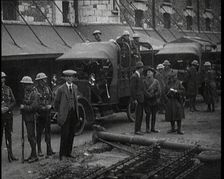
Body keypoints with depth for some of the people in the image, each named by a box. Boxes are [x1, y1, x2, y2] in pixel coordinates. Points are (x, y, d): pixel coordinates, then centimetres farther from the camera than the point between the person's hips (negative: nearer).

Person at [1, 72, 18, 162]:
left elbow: (14, 102, 8)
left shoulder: (8, 89, 7)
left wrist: (7, 108, -9)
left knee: (8, 135, 4)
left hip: (8, 115, 2)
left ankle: (10, 154, 8)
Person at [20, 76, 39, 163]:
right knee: (30, 136, 13)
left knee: (31, 136, -7)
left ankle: (34, 156, -2)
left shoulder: (34, 94, -14)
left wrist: (24, 107, -16)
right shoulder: (26, 92, 13)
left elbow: (34, 106, -20)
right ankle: (32, 154, 21)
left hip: (31, 117, -9)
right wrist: (22, 106, 0)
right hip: (27, 117, 9)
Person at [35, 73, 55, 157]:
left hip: (47, 113, 4)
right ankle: (39, 151, 11)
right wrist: (42, 107, -15)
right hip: (39, 114, -4)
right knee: (39, 133, 3)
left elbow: (52, 98, 17)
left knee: (48, 131, 6)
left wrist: (50, 105, -1)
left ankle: (49, 150, 10)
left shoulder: (47, 88, 8)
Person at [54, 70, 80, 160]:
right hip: (65, 114, -5)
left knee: (71, 134, 8)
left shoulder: (75, 87, 10)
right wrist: (59, 113, 4)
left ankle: (68, 152, 17)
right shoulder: (61, 89, -6)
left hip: (73, 114, 5)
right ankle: (62, 154, 1)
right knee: (65, 134, -7)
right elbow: (56, 102, 2)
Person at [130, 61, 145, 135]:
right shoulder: (134, 76, -14)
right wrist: (135, 99, -18)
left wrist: (143, 96, 17)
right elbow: (132, 88, -17)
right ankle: (137, 130, -1)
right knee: (138, 114, -6)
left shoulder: (139, 76, 15)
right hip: (138, 98, -9)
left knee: (140, 115, 11)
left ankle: (138, 129, 18)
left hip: (141, 98, 9)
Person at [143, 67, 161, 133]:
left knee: (154, 114, 6)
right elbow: (144, 91, -9)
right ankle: (147, 128, 1)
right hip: (147, 100, -3)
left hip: (155, 100, 3)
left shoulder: (156, 81, 7)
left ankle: (153, 128, 13)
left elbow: (159, 91, 3)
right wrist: (150, 95, -13)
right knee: (148, 114, -7)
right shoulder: (144, 81, -1)